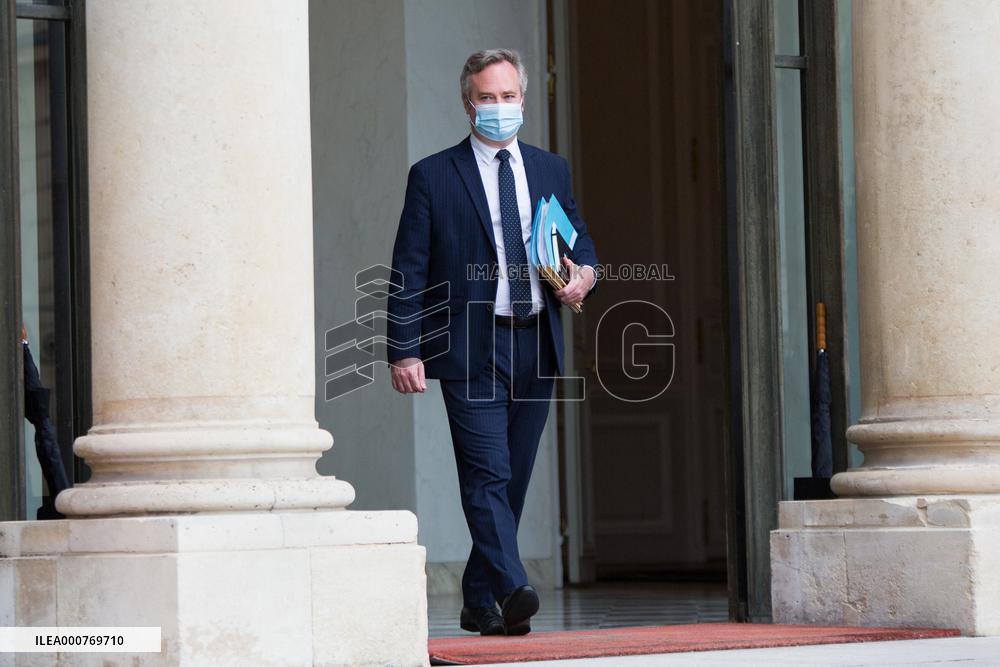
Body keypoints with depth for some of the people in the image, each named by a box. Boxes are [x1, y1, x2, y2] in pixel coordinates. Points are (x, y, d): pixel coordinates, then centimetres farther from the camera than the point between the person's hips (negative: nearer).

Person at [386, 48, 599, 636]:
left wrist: (586, 272, -2)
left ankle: (480, 602, 18)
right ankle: (513, 591, -26)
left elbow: (580, 240, 23)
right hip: (471, 347, -4)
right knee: (488, 476, -15)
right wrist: (405, 351, -10)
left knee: (513, 480, 8)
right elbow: (408, 273, -1)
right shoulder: (433, 177, 2)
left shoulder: (552, 170, 14)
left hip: (536, 344, 5)